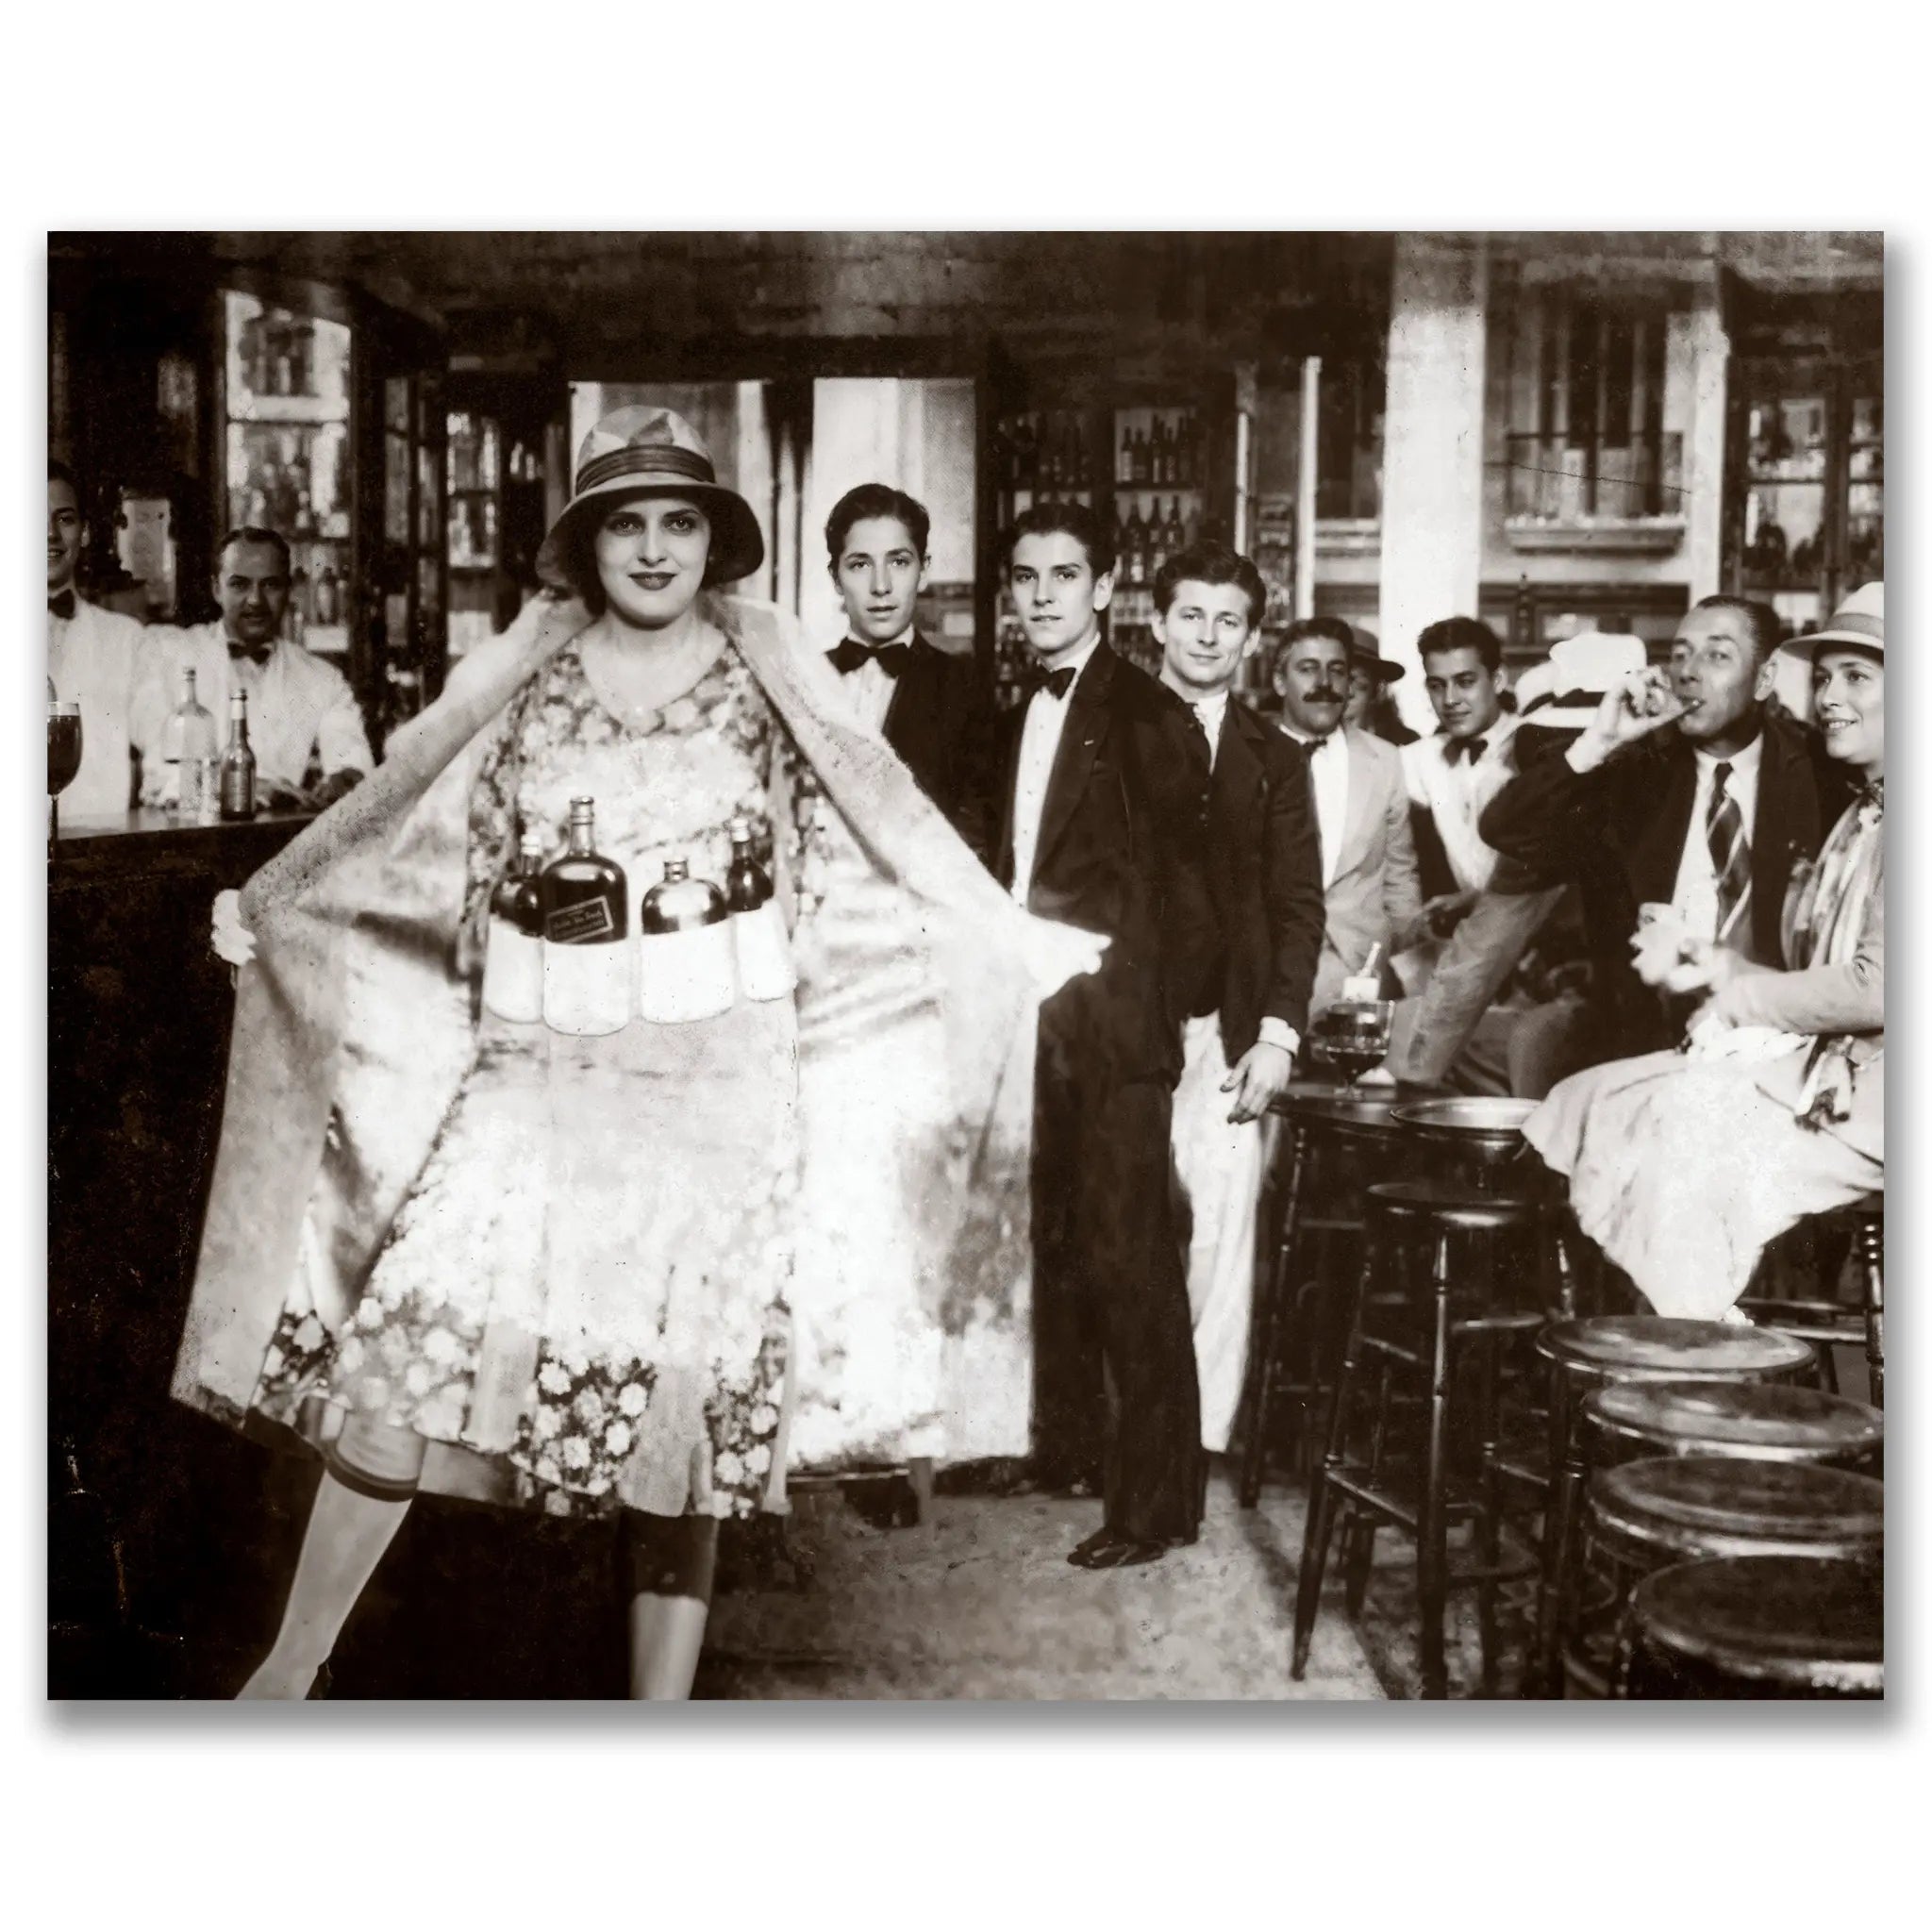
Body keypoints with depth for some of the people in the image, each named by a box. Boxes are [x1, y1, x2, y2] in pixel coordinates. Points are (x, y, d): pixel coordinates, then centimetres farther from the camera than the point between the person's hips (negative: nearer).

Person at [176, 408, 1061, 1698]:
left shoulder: (769, 676, 3)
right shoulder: (522, 677, 6)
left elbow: (891, 815, 1)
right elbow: (397, 819, 14)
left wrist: (1012, 941, -5)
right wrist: (266, 908, 13)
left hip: (711, 1092, 0)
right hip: (537, 1076, 1)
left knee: (686, 1395, 2)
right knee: (414, 1349, -9)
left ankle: (660, 1708, 16)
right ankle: (292, 1665, 8)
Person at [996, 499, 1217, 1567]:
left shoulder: (1147, 717, -8)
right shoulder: (1023, 714, 15)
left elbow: (1185, 887, -8)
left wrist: (1151, 1010, -9)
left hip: (1109, 1024, -7)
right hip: (1031, 1016, 8)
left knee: (1127, 1258, -6)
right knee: (1053, 1241, 16)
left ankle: (1155, 1499, 1)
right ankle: (1061, 1441, 30)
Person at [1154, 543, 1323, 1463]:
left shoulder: (1274, 761, 13)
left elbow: (1297, 906, 7)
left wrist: (1278, 1035, -3)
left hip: (1222, 1031, 0)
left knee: (1219, 1223, -5)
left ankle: (1204, 1433, 3)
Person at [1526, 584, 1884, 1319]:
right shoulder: (1860, 814, 18)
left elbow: (1875, 991, -21)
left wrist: (1728, 984, -10)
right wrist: (1716, 963, -4)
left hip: (1866, 1087, -9)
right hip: (1815, 1064, 10)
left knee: (1690, 1123, -25)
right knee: (1593, 1101, -1)